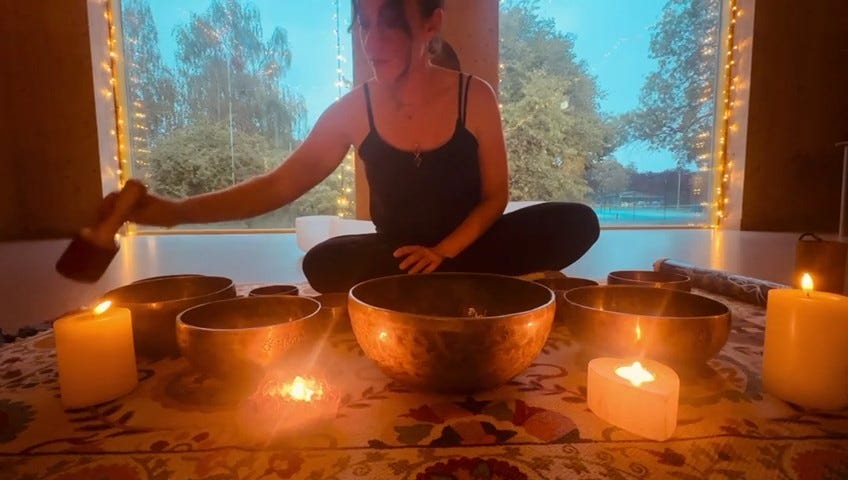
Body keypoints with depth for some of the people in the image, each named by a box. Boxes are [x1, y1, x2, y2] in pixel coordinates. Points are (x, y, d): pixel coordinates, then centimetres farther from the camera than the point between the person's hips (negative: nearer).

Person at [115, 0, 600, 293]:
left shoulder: (475, 97, -11)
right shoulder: (354, 110, -8)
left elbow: (496, 196, -5)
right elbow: (279, 184, -9)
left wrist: (444, 250, -20)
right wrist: (179, 210, -20)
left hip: (466, 246, 0)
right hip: (397, 257, 1)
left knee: (576, 222, -21)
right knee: (326, 263, -30)